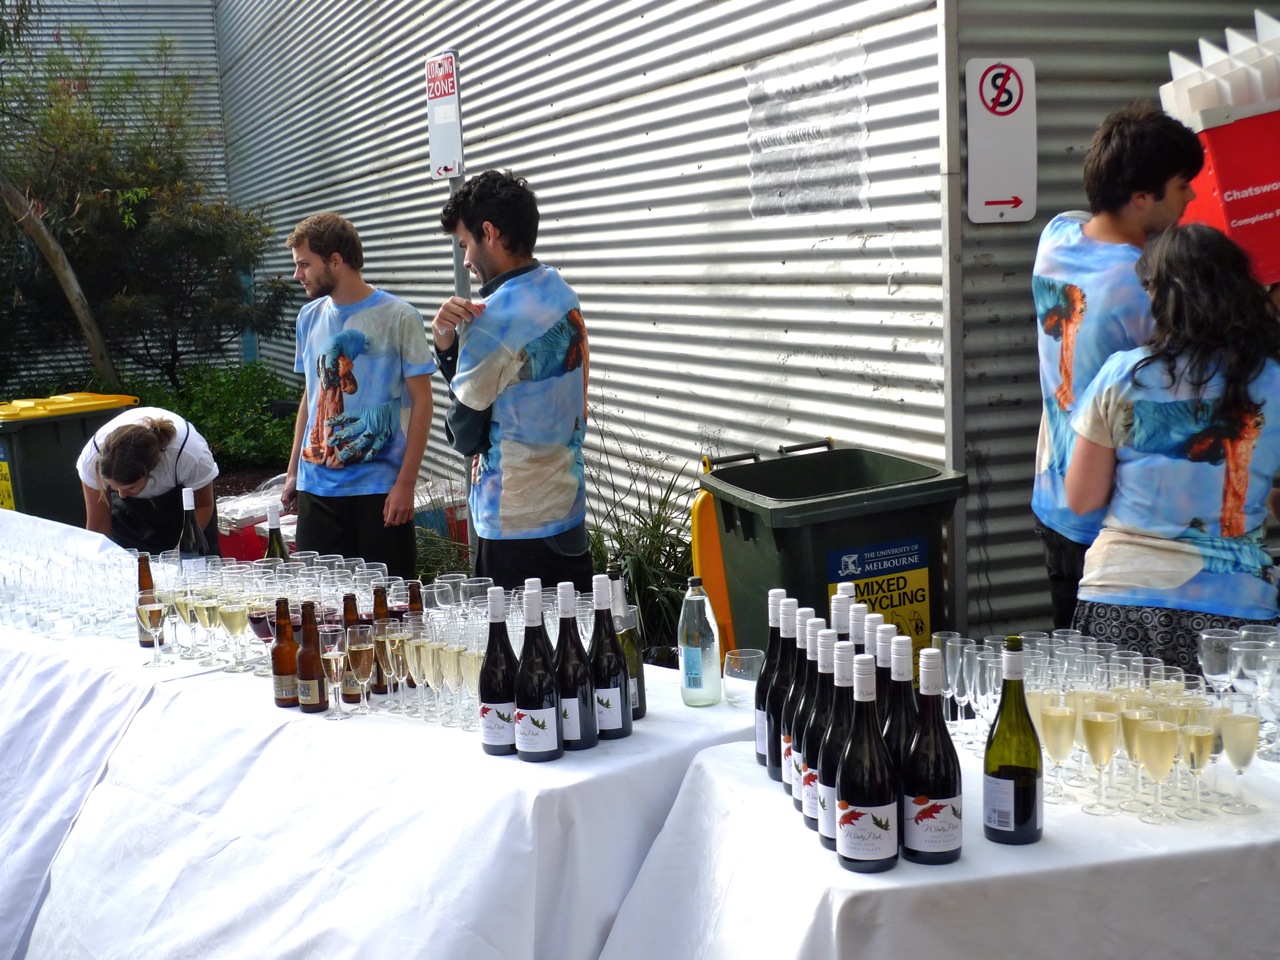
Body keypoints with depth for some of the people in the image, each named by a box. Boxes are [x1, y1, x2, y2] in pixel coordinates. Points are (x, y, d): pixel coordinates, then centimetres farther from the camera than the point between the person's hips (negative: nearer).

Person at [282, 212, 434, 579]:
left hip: (380, 489, -5)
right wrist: (292, 472, 14)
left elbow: (421, 402, -6)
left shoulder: (398, 317, -6)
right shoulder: (310, 318, 9)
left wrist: (406, 482, -11)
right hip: (317, 488, 5)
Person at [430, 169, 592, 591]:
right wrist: (449, 346, -5)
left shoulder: (494, 319, -20)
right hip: (569, 512, 8)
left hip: (515, 526, -8)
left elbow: (465, 435, -11)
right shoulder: (564, 296, 6)